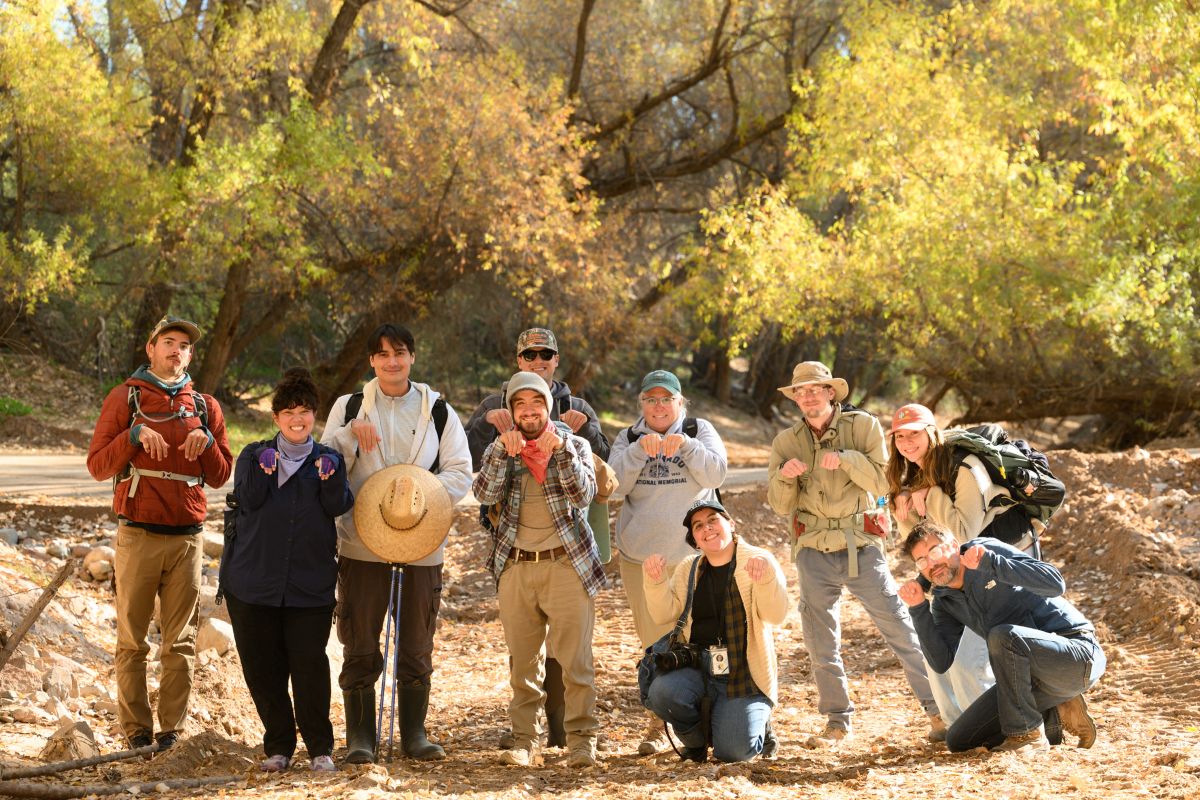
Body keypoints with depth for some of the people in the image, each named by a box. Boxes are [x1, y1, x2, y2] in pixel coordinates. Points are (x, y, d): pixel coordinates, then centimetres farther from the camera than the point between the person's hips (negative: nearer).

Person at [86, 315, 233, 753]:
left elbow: (221, 477, 14)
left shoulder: (205, 406, 14)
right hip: (138, 535, -2)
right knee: (132, 639, -1)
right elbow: (97, 466, 0)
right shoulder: (124, 399, 5)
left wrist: (208, 443, -5)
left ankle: (173, 730, 4)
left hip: (187, 537, 2)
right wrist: (133, 435, -15)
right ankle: (136, 729, 3)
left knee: (181, 641, 1)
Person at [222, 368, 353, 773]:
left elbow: (338, 507, -6)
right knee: (262, 667, 4)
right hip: (254, 579, 1)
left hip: (310, 583, -1)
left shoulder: (328, 459, 9)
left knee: (309, 663, -7)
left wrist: (330, 479, -25)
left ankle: (320, 748, 3)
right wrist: (263, 472, -26)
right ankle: (278, 746, 17)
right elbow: (247, 500, -8)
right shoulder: (255, 455, 8)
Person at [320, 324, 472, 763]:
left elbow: (460, 473, 0)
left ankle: (414, 734, 16)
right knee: (360, 647, 1)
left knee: (417, 646, 7)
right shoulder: (348, 407, 7)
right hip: (362, 542, 0)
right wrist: (351, 433, -17)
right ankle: (360, 738, 8)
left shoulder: (438, 412, 6)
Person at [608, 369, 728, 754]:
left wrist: (685, 446, -25)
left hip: (694, 554, -2)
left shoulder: (699, 431, 4)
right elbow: (616, 483, -5)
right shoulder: (628, 439, 9)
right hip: (641, 556, 2)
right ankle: (658, 726, 10)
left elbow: (716, 474, -10)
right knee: (655, 644, 5)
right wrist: (640, 451, -21)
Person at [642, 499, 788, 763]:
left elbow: (775, 615, -18)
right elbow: (664, 614, 2)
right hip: (697, 670, 4)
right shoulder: (689, 568, 11)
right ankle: (696, 739, 4)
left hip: (744, 675, -4)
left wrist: (766, 576, -37)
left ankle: (758, 724, 18)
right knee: (661, 692, -28)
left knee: (733, 752, -20)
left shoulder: (757, 561, -3)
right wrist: (655, 580, -16)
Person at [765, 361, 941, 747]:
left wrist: (845, 459, -25)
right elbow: (779, 505, 2)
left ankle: (937, 707, 3)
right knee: (821, 640, 6)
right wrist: (784, 476, -19)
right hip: (814, 551, 3)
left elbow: (881, 482, -10)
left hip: (860, 546, -3)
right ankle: (837, 720, 18)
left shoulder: (863, 426, -2)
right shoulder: (786, 441, 4)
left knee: (898, 625, -4)